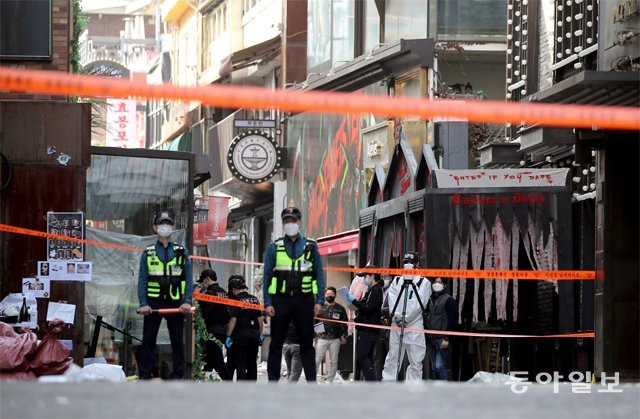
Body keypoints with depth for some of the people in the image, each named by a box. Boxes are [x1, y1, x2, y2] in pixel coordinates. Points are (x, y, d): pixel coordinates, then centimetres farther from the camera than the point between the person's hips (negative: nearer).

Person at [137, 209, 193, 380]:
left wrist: (187, 301, -8)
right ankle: (145, 375, 1)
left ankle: (177, 375, 7)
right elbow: (142, 280, 4)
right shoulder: (148, 253, 8)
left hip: (176, 302, 0)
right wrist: (143, 304, -9)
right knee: (148, 340, -1)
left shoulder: (181, 252, 8)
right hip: (153, 302, 0)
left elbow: (188, 279, 5)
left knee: (177, 339, 3)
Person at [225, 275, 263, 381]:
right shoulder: (254, 299, 8)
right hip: (255, 333, 6)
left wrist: (228, 335, -11)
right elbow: (260, 318, 11)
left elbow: (233, 320, -15)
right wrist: (260, 334, 19)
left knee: (240, 364, -1)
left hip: (241, 334, -6)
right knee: (252, 362, 14)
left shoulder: (236, 300, -10)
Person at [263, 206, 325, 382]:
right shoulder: (274, 247, 7)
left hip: (304, 301, 0)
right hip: (280, 300, 0)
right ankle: (273, 380, 6)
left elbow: (319, 274, 8)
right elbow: (267, 276, 6)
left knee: (307, 342, 3)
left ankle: (311, 380, 5)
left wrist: (319, 301, -1)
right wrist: (268, 303, -3)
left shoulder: (311, 246, 8)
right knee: (276, 343, 3)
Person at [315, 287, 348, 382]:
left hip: (335, 339, 2)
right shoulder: (320, 307, 6)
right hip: (321, 338, -2)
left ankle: (330, 380, 14)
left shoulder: (340, 309, 10)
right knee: (316, 360, -7)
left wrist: (343, 336, 5)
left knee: (333, 361, 5)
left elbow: (345, 323, 14)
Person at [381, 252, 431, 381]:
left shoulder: (424, 282, 3)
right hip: (396, 325, 3)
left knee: (415, 360, -3)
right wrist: (396, 316, -12)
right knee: (392, 357, 3)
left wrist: (405, 318, -13)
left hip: (414, 324, -3)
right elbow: (392, 299, 4)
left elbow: (419, 304, -6)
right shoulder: (396, 281, 16)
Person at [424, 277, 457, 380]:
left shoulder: (448, 300, -2)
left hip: (441, 338, -7)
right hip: (430, 338, 7)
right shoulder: (429, 300, 17)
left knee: (440, 366, -15)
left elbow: (451, 320, -8)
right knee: (434, 368, 8)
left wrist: (446, 338, -15)